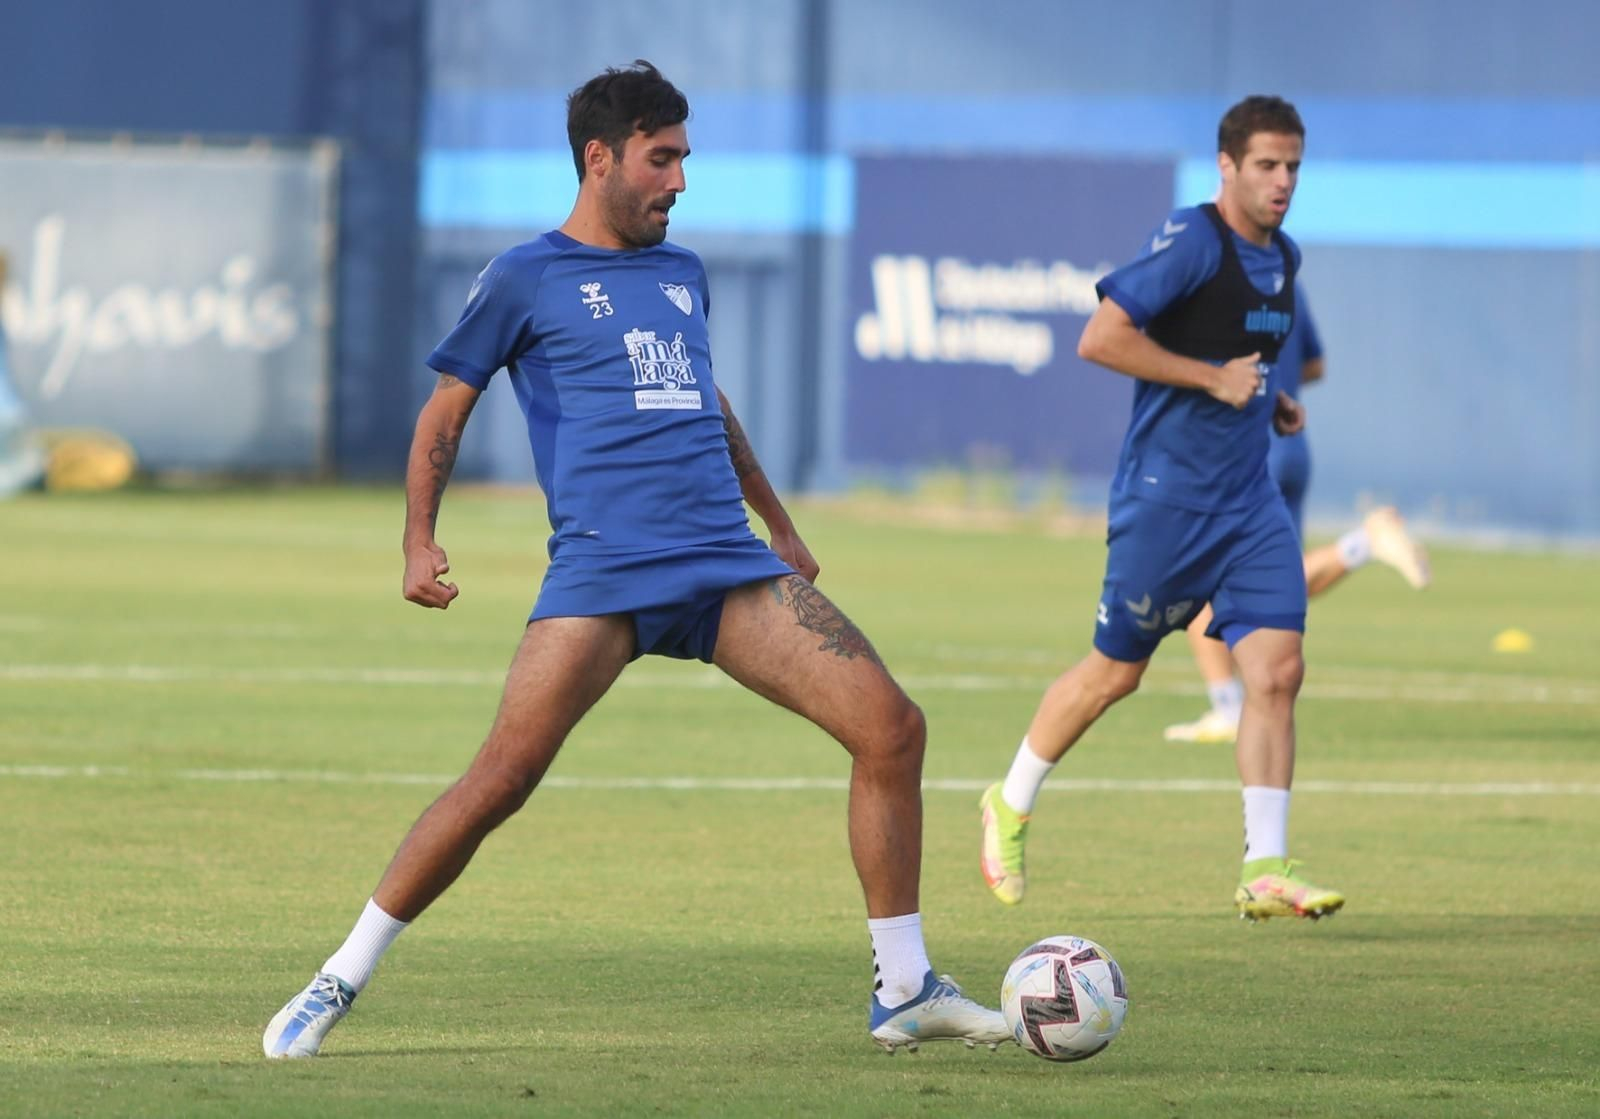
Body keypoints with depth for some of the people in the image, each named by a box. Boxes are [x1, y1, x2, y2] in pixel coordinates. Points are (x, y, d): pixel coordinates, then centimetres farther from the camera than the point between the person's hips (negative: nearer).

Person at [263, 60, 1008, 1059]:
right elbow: (445, 414, 9)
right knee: (501, 780, -17)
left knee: (892, 726, -8)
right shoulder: (527, 279, 5)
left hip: (728, 566, 5)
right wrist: (419, 543, -4)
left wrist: (781, 526, 38)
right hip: (601, 573, -5)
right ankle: (339, 983, -1)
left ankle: (905, 992, 1)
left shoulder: (683, 274, 20)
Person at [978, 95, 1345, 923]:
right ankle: (1010, 808, 27)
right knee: (1115, 671, 5)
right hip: (1166, 496, -7)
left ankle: (1265, 871, -5)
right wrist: (1214, 379, -20)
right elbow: (1100, 339, -22)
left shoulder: (1282, 257, 12)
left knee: (1277, 669, -6)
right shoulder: (1191, 242, -15)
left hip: (1249, 499, 7)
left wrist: (1270, 400, 10)